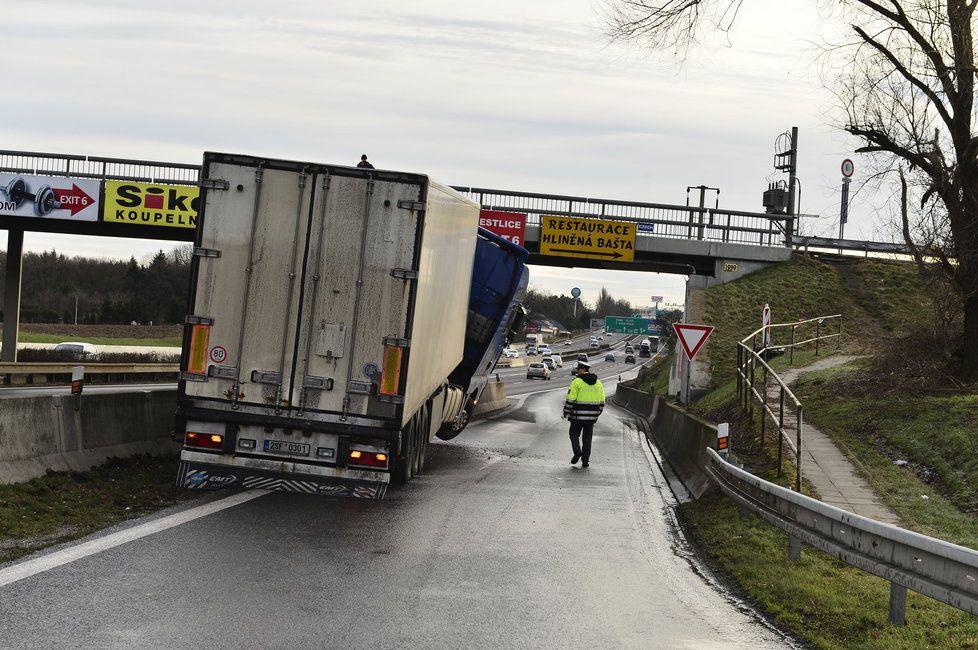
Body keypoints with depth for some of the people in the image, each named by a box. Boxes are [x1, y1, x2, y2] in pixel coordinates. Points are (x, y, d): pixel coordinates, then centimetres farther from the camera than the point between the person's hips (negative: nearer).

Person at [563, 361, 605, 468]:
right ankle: (585, 460, 8)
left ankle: (577, 452, -11)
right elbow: (602, 401, 11)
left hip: (578, 415, -4)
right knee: (587, 438, 10)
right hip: (591, 416, 4)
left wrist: (566, 412, 1)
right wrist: (597, 414, 21)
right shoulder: (598, 382, 9)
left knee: (574, 435, 11)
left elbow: (570, 399, -11)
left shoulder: (577, 382, -8)